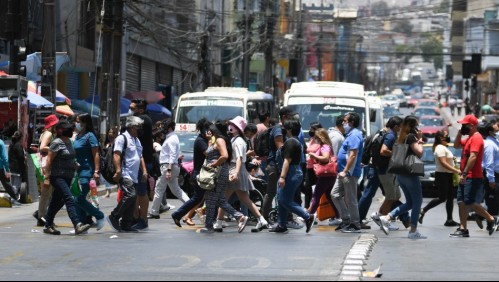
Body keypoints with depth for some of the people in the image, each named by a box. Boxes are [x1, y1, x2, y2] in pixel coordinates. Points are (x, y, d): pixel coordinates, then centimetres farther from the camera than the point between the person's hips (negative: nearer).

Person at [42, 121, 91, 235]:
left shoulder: (69, 142, 14)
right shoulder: (57, 143, -11)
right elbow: (49, 160, -14)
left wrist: (77, 165, 9)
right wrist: (47, 177, -17)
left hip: (67, 177, 9)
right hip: (57, 177, -9)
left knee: (56, 202, 13)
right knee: (69, 199, -19)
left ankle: (48, 226, 22)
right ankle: (77, 225, -29)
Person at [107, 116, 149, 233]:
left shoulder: (137, 140, 23)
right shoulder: (122, 138, -6)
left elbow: (140, 157, 29)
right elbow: (116, 155, -15)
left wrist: (144, 171, 19)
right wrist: (118, 170, -24)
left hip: (134, 176, 9)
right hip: (125, 175, -9)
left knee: (133, 200, 6)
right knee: (130, 195, -20)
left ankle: (126, 224, 10)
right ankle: (114, 217, -10)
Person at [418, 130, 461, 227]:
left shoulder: (444, 148, 18)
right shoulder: (440, 148, -15)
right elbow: (443, 163, -23)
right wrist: (456, 170, -27)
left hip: (447, 175, 10)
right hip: (442, 175, -10)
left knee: (450, 197, 7)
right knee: (442, 198, -10)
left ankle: (449, 220, 7)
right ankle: (423, 211, -3)